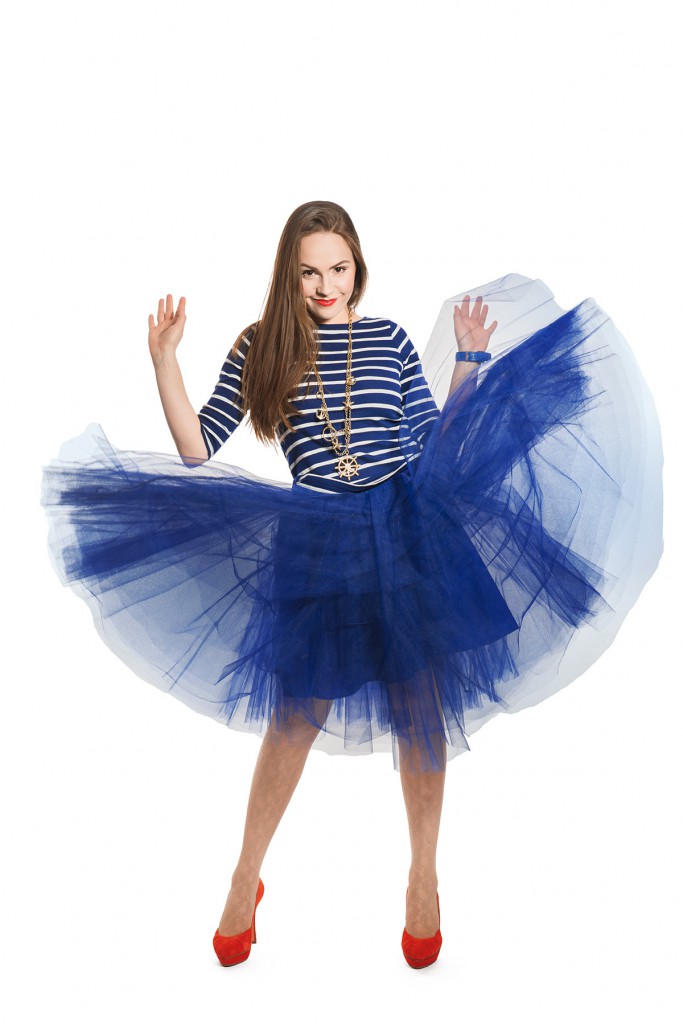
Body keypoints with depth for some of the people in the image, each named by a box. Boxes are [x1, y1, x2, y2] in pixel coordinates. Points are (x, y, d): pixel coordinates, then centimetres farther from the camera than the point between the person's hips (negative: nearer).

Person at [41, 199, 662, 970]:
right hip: (317, 544, -1)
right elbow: (197, 449, 0)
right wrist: (164, 360, -8)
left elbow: (435, 441, 8)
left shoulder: (389, 338, 8)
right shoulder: (260, 346, 4)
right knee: (296, 717, 6)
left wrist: (469, 358, 5)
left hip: (407, 526, 2)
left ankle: (423, 880, 26)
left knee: (421, 704, 5)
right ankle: (246, 881, 28)